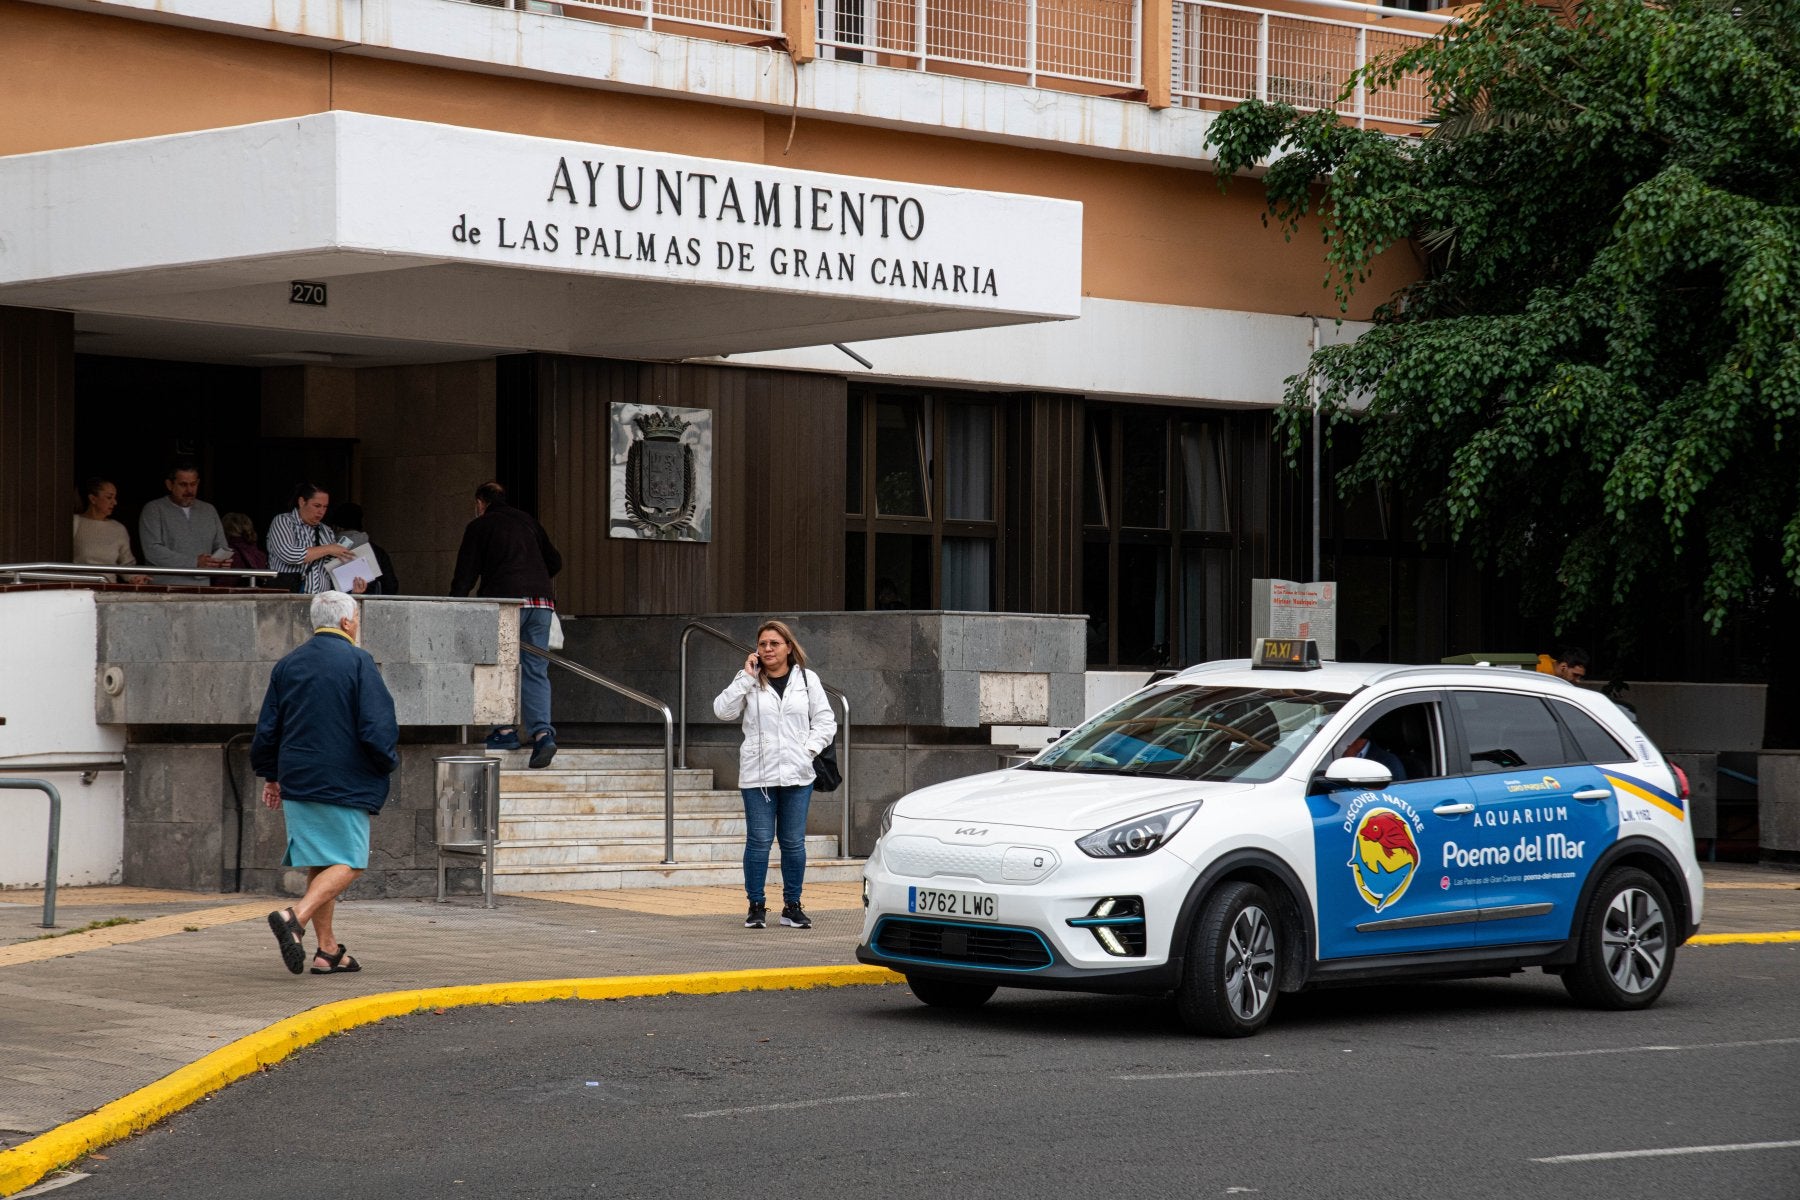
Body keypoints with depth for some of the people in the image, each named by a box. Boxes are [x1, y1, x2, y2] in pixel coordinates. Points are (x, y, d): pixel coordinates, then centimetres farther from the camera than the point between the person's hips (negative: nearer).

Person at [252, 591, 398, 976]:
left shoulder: (287, 665, 9)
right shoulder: (357, 662, -9)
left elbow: (266, 729, 12)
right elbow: (376, 727, -15)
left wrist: (271, 775, 24)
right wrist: (388, 761, 4)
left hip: (297, 782, 6)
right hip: (344, 783, -6)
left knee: (320, 864, 13)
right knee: (348, 864, -4)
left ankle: (327, 948, 13)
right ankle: (295, 916, -26)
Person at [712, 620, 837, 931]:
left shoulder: (807, 680, 6)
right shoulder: (749, 682, 4)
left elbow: (825, 721, 10)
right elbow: (723, 710, -9)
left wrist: (810, 748, -5)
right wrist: (747, 677, -11)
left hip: (797, 776, 1)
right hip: (757, 775, -1)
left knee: (794, 842, 5)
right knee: (759, 841, 0)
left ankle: (792, 905, 15)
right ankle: (756, 906, 9)